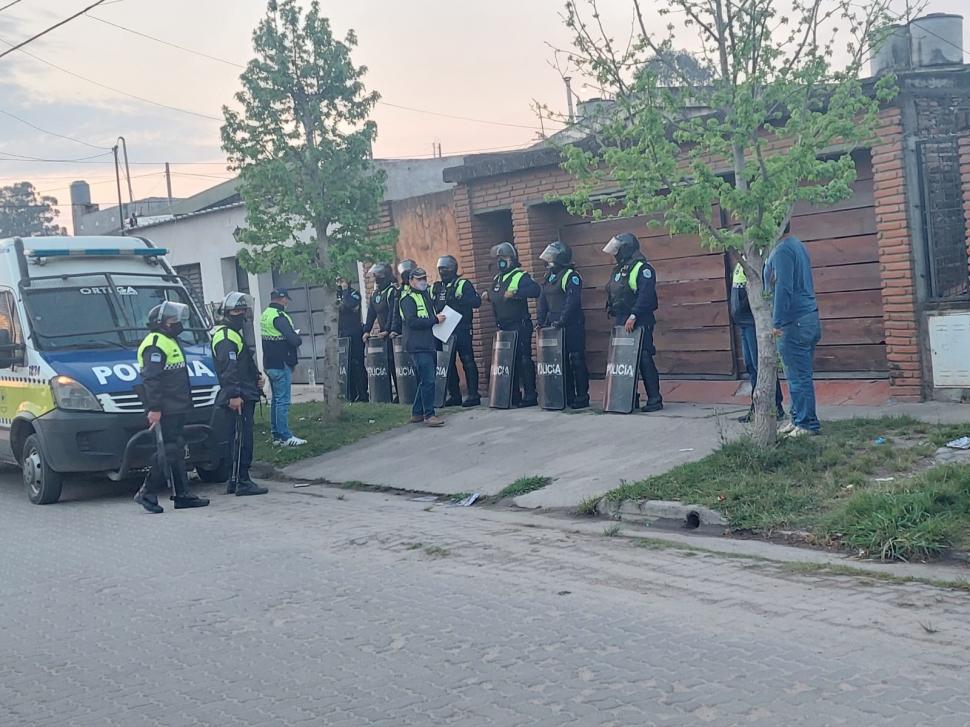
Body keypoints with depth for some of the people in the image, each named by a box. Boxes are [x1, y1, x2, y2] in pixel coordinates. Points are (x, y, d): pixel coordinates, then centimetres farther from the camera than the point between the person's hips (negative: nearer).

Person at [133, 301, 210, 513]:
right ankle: (146, 493, -4)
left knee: (177, 450, 11)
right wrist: (154, 408, -26)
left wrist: (185, 401, 26)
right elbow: (151, 379, -21)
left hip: (176, 408, 11)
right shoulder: (155, 344, -13)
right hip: (165, 410, -11)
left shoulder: (170, 341, 21)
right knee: (169, 450, -11)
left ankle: (182, 495, 15)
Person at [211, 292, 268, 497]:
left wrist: (256, 376, 14)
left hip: (242, 397, 10)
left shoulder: (234, 334, 22)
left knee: (240, 440, 13)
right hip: (237, 398, -10)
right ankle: (242, 482, -8)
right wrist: (234, 395, -26)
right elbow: (229, 369, -21)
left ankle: (235, 480, 18)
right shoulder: (226, 336, -11)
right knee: (242, 439, -9)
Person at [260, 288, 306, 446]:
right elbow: (294, 340, -24)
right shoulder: (279, 317, -18)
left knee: (276, 399, 16)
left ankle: (276, 435, 21)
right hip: (281, 365, -9)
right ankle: (286, 437, -4)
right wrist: (298, 338, -1)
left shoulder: (265, 315, 12)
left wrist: (293, 337, 7)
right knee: (283, 400, -6)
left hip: (269, 364, 9)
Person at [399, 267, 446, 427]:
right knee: (428, 380, -13)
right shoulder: (408, 299, -7)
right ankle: (429, 415, -11)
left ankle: (417, 413, 21)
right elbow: (411, 321, -19)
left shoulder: (427, 295, 21)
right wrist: (435, 320, -17)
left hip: (430, 345, 9)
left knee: (426, 381, 13)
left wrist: (439, 317, 12)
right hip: (419, 346, -9)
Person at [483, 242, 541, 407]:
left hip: (519, 325, -9)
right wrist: (488, 296, 10)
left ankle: (530, 396, -5)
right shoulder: (497, 279, 17)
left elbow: (535, 290, -24)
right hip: (503, 326, 9)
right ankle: (514, 394, 18)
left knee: (524, 359, -8)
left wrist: (515, 293, -31)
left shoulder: (520, 276, -9)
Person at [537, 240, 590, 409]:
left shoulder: (571, 276, -9)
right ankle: (568, 396, 15)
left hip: (572, 326, -8)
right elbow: (543, 300, 17)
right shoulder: (549, 277, 16)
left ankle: (582, 396, -2)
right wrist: (540, 320, 7)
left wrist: (562, 320, -23)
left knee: (576, 360, -6)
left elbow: (572, 301, -19)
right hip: (554, 326, 8)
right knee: (561, 361, 9)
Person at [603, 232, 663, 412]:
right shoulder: (618, 271, 18)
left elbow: (646, 295, -20)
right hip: (620, 323, 8)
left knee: (644, 360, -9)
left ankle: (655, 399, -6)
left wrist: (633, 316, -26)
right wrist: (616, 317, 13)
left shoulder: (642, 268, -9)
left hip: (639, 323, -8)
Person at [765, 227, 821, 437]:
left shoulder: (781, 251, -15)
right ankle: (798, 419, 22)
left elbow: (783, 288, -21)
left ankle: (807, 424, 0)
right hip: (809, 318, 10)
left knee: (798, 377, -4)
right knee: (801, 375, 15)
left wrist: (777, 323, -20)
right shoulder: (798, 245, 17)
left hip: (794, 324, -10)